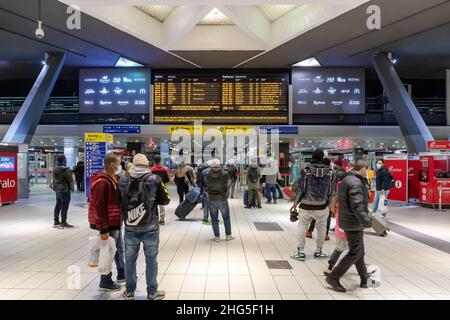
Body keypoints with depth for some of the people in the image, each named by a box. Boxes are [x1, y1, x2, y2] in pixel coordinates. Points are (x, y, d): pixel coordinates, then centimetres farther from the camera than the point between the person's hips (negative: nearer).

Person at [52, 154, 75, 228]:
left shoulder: (55, 169, 5)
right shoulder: (66, 170, -20)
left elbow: (54, 180, 13)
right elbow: (70, 180, -14)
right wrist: (72, 187, 1)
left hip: (57, 190, 8)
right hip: (65, 190, -8)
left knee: (58, 205, 16)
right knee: (64, 206, -3)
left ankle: (56, 221, 24)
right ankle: (63, 222, 0)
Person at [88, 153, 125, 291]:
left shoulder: (112, 178, 9)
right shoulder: (102, 182, -22)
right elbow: (99, 207, -24)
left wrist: (119, 220, 17)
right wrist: (103, 229, -23)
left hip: (116, 223, 10)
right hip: (108, 224, -10)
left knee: (119, 248, 21)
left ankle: (122, 274, 37)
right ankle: (105, 281, 18)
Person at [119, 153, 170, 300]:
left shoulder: (123, 180, -1)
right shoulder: (154, 179, -9)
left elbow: (118, 201, 11)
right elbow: (165, 200, 0)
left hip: (130, 228, 3)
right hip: (150, 227, -2)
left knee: (130, 259, 14)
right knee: (151, 259, 9)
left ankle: (129, 291, 27)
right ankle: (152, 292, 20)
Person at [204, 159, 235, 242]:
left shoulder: (207, 175, -14)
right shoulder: (225, 174, -16)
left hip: (211, 200, 0)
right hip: (223, 199, 0)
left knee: (214, 219, 12)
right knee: (226, 217, 16)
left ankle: (217, 236, 17)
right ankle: (228, 235, 23)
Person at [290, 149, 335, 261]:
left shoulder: (306, 171, -8)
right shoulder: (330, 172, -1)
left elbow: (301, 189, -7)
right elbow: (331, 191, 2)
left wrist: (295, 203, 3)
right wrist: (328, 204, 15)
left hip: (306, 206, -2)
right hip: (322, 207, 2)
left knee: (302, 228, 9)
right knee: (321, 228, 17)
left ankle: (300, 252, 13)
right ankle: (318, 251, 29)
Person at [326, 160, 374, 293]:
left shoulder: (346, 180, 12)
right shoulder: (355, 183, -21)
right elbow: (356, 206, -30)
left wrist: (366, 212, 23)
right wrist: (366, 221, -30)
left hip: (347, 221, 10)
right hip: (354, 223, -10)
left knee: (359, 252, 19)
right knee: (355, 253, -2)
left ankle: (365, 280, 31)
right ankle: (333, 277, 3)